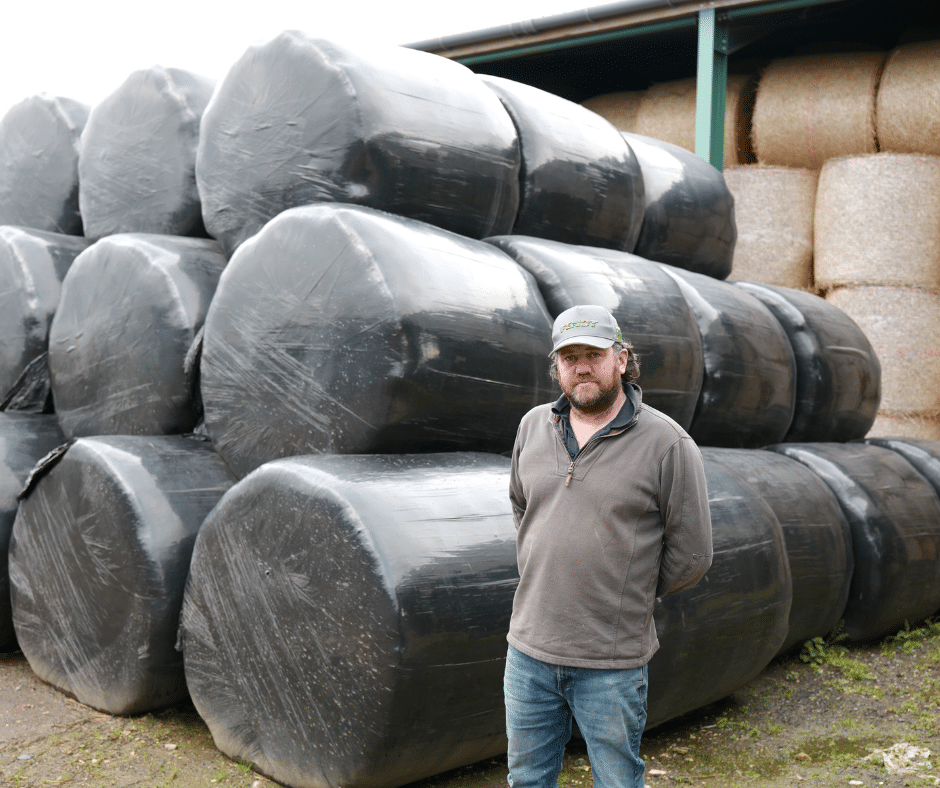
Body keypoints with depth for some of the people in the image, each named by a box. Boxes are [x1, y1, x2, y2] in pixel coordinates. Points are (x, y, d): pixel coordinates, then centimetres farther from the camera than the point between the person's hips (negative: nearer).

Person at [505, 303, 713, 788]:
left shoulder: (666, 443, -11)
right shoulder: (533, 427, 4)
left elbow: (691, 556, -6)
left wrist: (628, 595, 2)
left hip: (612, 663, -4)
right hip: (529, 650, 4)